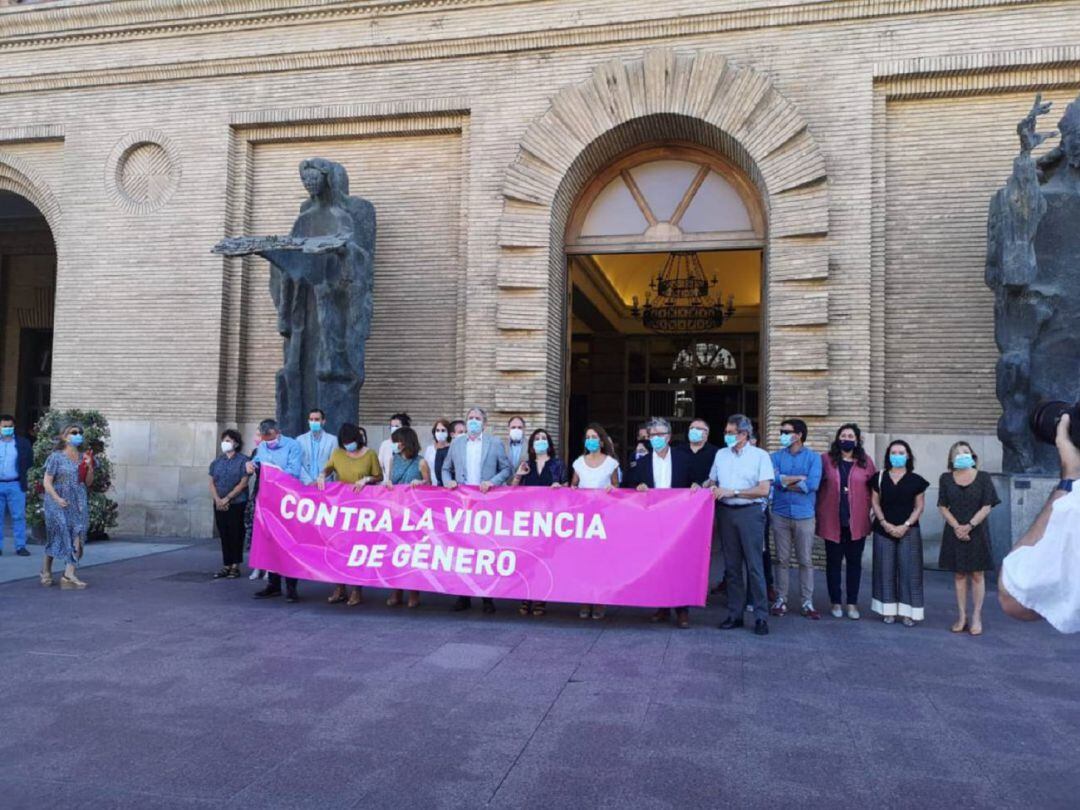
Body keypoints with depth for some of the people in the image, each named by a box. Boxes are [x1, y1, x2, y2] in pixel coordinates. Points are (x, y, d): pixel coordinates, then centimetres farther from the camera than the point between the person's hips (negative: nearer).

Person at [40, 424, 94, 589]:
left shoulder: (83, 457, 10)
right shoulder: (56, 457, -3)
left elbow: (89, 483, 12)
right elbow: (47, 482, -7)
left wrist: (90, 467, -6)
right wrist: (57, 498, -20)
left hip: (78, 503, 4)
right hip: (58, 503, -4)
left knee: (77, 536, -7)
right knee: (59, 535, 3)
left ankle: (69, 575, -9)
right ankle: (46, 569, 25)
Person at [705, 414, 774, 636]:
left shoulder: (760, 456, -2)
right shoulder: (721, 454, 11)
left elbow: (764, 490, -9)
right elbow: (712, 480, 21)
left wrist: (732, 492, -12)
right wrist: (705, 486, -1)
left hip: (750, 512, -4)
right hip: (727, 512, 4)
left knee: (755, 566, -4)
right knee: (731, 566, 9)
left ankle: (761, 617, 3)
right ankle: (734, 614, 17)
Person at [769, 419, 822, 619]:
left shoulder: (813, 457, 1)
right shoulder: (776, 456, 6)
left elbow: (813, 484, -14)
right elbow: (773, 479, -11)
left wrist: (785, 483, -7)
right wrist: (799, 478, -11)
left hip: (804, 515, -1)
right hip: (781, 514, 2)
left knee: (806, 561, 3)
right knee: (782, 560, 7)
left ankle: (807, 603, 10)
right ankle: (781, 600, 15)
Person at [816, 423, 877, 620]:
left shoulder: (866, 462, 5)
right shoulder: (826, 459, 0)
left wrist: (868, 509, 1)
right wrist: (818, 512, -2)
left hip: (857, 522, 1)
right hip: (832, 522, -1)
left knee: (854, 563, 9)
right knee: (833, 563, 7)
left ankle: (852, 604, 18)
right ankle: (836, 603, 18)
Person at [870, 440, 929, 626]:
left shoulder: (916, 480, 2)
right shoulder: (880, 478, 5)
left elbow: (919, 507, 2)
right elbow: (875, 502, 5)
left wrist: (905, 525, -9)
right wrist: (884, 523, -8)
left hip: (908, 530, -1)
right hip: (884, 530, 1)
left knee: (909, 570, -2)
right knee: (886, 569, 2)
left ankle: (908, 611, 4)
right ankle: (888, 610, 9)